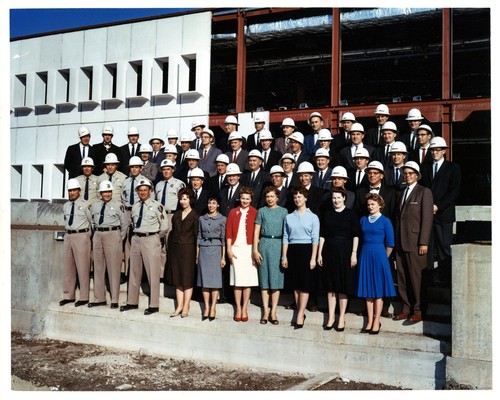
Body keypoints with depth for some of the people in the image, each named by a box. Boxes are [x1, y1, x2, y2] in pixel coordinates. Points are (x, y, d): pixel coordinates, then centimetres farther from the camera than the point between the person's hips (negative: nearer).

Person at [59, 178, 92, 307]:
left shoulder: (85, 205, -6)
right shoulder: (66, 206, 11)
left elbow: (92, 221, -2)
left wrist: (87, 235, 2)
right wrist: (67, 232, 17)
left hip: (81, 236, -6)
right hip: (68, 236, 6)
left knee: (83, 267, -3)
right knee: (68, 266, 11)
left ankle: (84, 297, 3)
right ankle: (68, 296, 20)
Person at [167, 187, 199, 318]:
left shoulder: (194, 216, -4)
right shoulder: (177, 214, 11)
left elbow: (196, 235, -6)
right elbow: (173, 232, 13)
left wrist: (197, 253, -10)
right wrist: (169, 248, 6)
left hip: (188, 249, -5)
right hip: (175, 248, 5)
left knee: (188, 279, 0)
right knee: (177, 279, 6)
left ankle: (186, 307, 6)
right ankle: (179, 306, 11)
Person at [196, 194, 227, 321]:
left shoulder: (222, 219, 2)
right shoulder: (202, 218, 11)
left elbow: (224, 239, 0)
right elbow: (199, 237, 13)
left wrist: (223, 257, -4)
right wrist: (197, 255, 10)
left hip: (216, 249, -3)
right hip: (203, 250, 3)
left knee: (215, 279, -2)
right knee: (204, 279, 2)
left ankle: (213, 308, 4)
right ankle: (206, 308, 8)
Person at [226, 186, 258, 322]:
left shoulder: (255, 213, 3)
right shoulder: (233, 212, 8)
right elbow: (228, 232, 7)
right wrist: (229, 249, 0)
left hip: (249, 249, -1)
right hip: (236, 249, 1)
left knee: (248, 280, 1)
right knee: (237, 280, 3)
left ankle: (245, 308, 10)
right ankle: (238, 308, 11)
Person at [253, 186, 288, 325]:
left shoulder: (283, 211, 8)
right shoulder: (261, 211, 9)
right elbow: (256, 231, 6)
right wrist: (255, 250, -1)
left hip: (278, 244, 0)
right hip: (264, 244, 0)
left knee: (276, 278, -1)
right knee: (264, 278, 2)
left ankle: (273, 312, 4)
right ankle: (265, 311, 8)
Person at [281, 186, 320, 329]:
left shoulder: (313, 217, 1)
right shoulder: (289, 217, 10)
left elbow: (315, 239, -3)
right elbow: (285, 237, 10)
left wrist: (313, 258, -9)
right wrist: (284, 256, 4)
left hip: (306, 250, -3)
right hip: (292, 250, 4)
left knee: (305, 284, -4)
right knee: (295, 284, 7)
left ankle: (300, 315, -1)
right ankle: (300, 314, 15)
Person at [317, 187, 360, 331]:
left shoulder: (351, 214, -1)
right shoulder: (326, 212, 6)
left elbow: (355, 235, -2)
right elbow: (322, 234, 6)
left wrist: (354, 253, -10)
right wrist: (319, 253, 3)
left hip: (344, 251, -2)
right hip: (329, 251, 3)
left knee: (343, 286, 3)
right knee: (330, 286, 8)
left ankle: (341, 318, 12)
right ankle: (331, 316, 17)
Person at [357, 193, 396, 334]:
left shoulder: (385, 221, -3)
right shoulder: (363, 220, 9)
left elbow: (390, 244, -3)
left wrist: (383, 258, 3)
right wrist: (365, 254, 9)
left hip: (379, 255, -4)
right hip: (365, 255, 4)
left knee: (378, 290, 0)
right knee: (367, 290, 6)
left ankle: (376, 322, 6)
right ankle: (369, 321, 12)